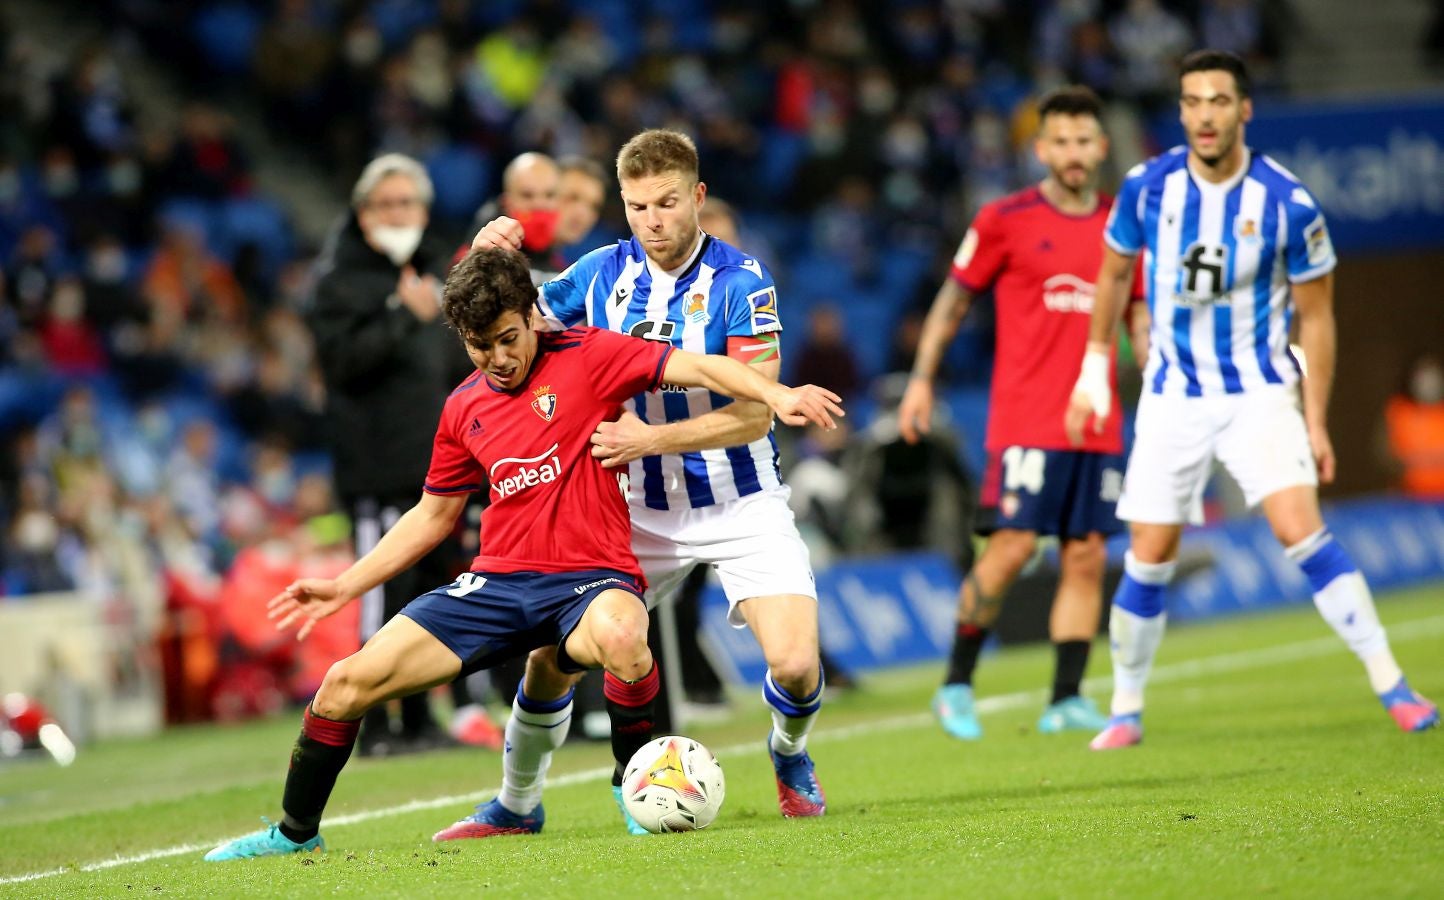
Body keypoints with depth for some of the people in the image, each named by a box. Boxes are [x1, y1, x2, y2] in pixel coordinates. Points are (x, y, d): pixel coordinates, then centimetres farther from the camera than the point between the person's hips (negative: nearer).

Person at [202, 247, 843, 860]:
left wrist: (775, 395, -30)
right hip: (497, 581, 5)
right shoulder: (464, 408, 12)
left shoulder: (586, 357, -4)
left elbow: (696, 368, -12)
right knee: (347, 683, -7)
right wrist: (347, 586, 19)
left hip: (590, 579, -5)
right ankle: (295, 833, 16)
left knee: (620, 637, -42)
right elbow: (433, 516, 23)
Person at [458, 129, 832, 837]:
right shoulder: (603, 273, -2)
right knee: (552, 651, -4)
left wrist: (652, 438, -27)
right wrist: (487, 261, -12)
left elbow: (754, 413, -19)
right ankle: (515, 802, 19)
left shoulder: (739, 280, -15)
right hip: (640, 507, 3)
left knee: (795, 665, -18)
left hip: (740, 506, -3)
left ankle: (789, 755, 16)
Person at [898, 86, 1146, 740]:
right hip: (1025, 419, -4)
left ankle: (1067, 699, 4)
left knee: (1086, 555, 1)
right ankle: (956, 683, 2)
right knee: (1013, 545, -11)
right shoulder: (1005, 220, -1)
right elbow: (954, 298, 6)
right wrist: (922, 377, 1)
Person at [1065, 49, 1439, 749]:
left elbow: (1315, 316, -3)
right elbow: (1114, 273, 12)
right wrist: (1095, 372, 15)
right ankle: (1125, 712, 18)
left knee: (1299, 529, -20)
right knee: (1148, 560, 1)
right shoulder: (1148, 187, -7)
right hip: (1171, 397, 2)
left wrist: (1316, 423, -3)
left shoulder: (1287, 204, -14)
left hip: (1257, 394, -2)